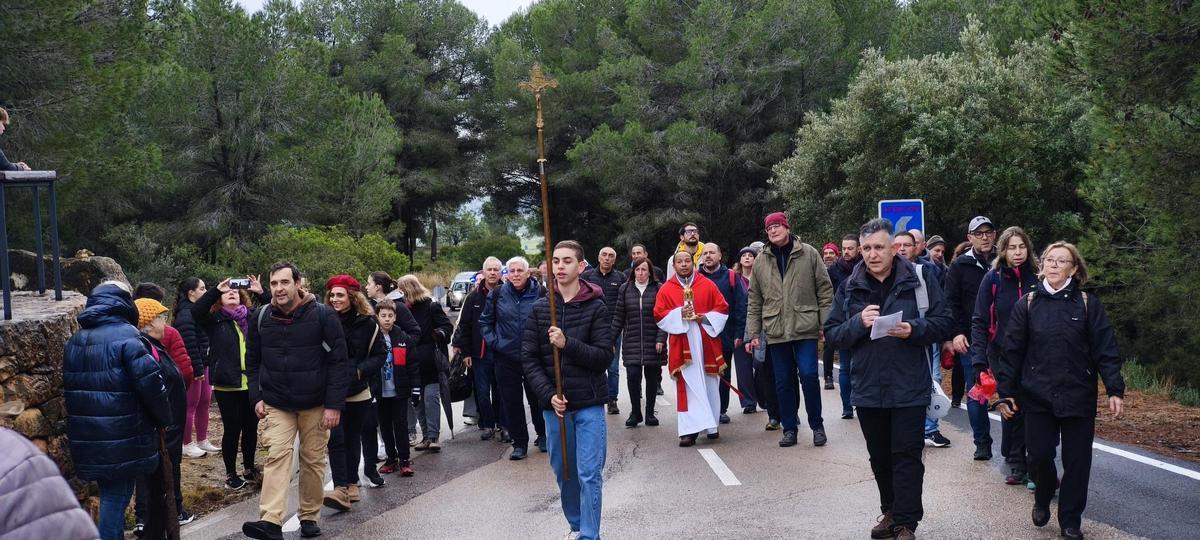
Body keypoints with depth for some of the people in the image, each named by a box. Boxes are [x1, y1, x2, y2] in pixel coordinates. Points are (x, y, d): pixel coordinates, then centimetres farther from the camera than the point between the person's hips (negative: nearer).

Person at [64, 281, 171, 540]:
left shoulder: (74, 341, 12)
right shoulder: (126, 335, -12)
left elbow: (70, 387, 18)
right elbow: (150, 382, -19)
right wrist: (163, 419, -6)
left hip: (87, 439, 7)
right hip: (123, 439, -7)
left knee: (109, 495, 18)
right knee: (116, 497, 0)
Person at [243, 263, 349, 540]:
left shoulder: (323, 315, -12)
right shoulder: (261, 317, -1)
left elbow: (339, 361, -11)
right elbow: (253, 361, 11)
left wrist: (334, 405, -14)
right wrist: (256, 397, 1)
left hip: (315, 404, -1)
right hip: (276, 403, 2)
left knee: (313, 460, 6)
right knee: (277, 456, -11)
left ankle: (309, 517, 20)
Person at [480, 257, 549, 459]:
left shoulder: (540, 293, -5)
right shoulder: (498, 294, 1)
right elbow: (484, 321, 12)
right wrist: (493, 342, 1)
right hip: (506, 358, 2)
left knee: (537, 397, 9)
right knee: (511, 401, 5)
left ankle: (542, 435, 29)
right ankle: (519, 443, 15)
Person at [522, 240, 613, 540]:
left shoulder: (596, 308, -4)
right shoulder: (539, 308, 4)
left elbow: (604, 356, -10)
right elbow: (529, 358, 2)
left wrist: (567, 344, -22)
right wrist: (549, 395, -10)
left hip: (589, 404, -3)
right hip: (553, 404, 3)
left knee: (589, 475, -4)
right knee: (563, 472, 13)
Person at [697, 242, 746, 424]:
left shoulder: (731, 277, 1)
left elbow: (740, 307, -3)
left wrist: (739, 334, -9)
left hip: (725, 337, 0)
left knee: (723, 374, 9)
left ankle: (722, 410, 17)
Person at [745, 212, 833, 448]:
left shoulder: (808, 254, 1)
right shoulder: (761, 261, 9)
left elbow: (825, 290, 2)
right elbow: (754, 300, 10)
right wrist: (753, 333, 5)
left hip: (806, 329, -3)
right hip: (775, 331, 3)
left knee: (808, 375, -8)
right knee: (783, 382, 6)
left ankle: (817, 426, 7)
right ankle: (789, 428, 16)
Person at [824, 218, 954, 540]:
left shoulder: (920, 278, -4)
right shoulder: (850, 287, 4)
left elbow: (943, 321, -3)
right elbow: (832, 334, 3)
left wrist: (914, 330, -21)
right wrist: (858, 323, -16)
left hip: (909, 387, -3)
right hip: (867, 387, 4)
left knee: (906, 455, -1)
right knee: (879, 457, 15)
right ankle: (890, 512, 30)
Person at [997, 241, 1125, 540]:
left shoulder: (1088, 305, 0)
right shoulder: (1027, 305, 2)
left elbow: (1106, 350, -3)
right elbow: (1012, 352, 3)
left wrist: (1115, 390, -11)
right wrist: (1005, 392, 1)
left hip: (1079, 397, 0)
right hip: (1037, 396, 0)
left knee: (1077, 460, 3)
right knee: (1040, 455, 1)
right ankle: (1043, 499, 31)